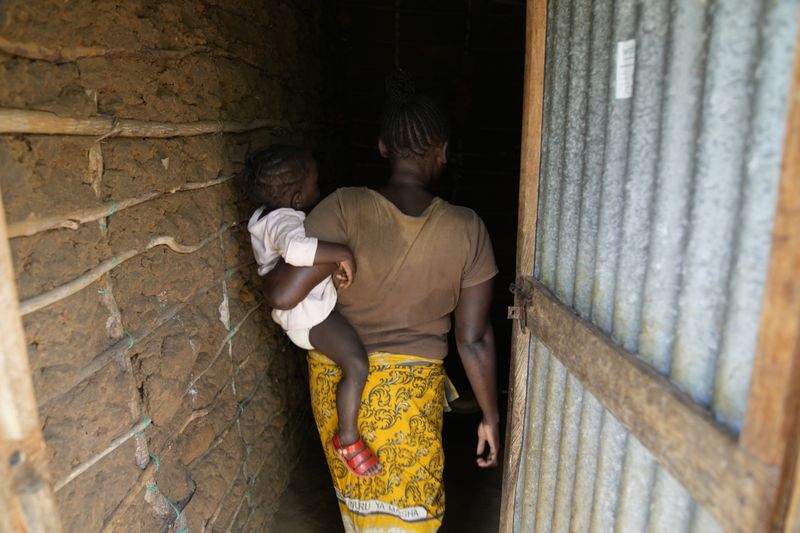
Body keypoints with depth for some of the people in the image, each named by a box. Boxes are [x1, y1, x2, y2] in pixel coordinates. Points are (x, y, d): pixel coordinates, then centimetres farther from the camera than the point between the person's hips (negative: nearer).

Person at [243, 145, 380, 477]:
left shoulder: (272, 216, 7)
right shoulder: (284, 221, -26)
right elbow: (296, 248, -49)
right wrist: (342, 254, -38)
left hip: (316, 303, 11)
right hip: (309, 313, -11)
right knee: (356, 364, -19)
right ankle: (348, 438, -1)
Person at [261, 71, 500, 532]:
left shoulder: (345, 209, -19)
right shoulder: (467, 229, -15)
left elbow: (282, 295, -23)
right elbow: (474, 339, -11)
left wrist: (267, 271, 1)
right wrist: (491, 416, 3)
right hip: (409, 391, -1)